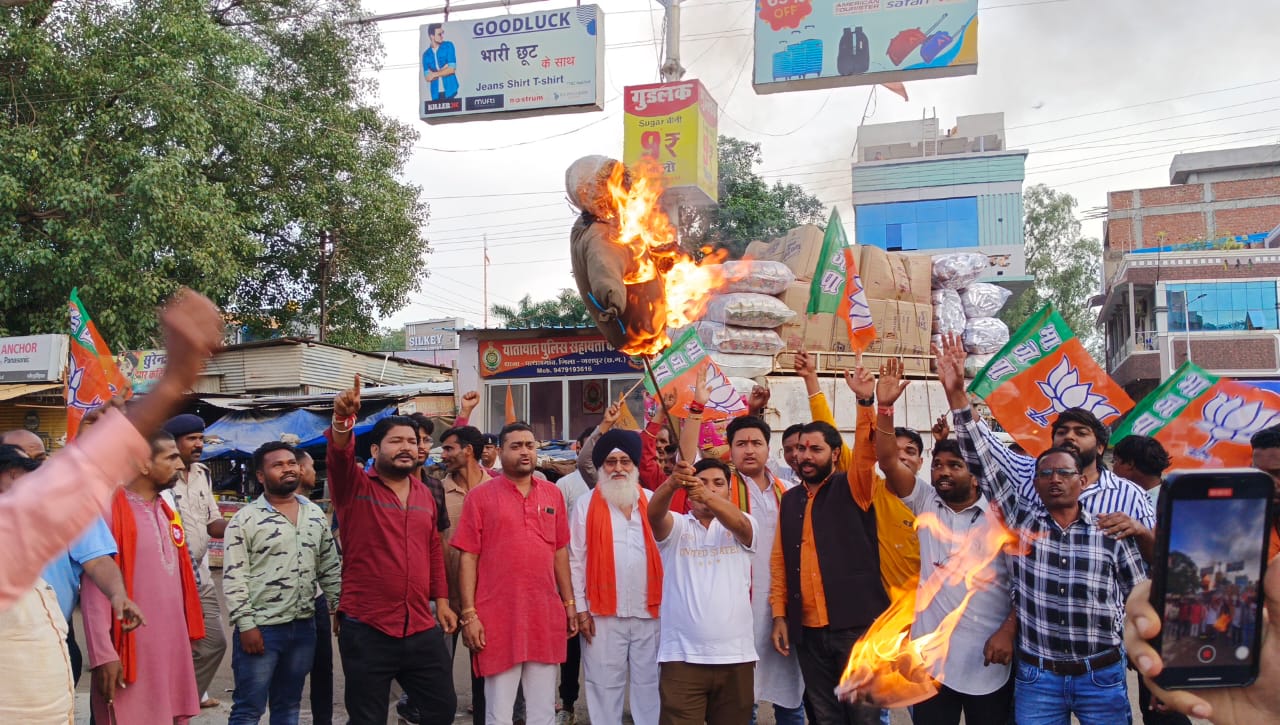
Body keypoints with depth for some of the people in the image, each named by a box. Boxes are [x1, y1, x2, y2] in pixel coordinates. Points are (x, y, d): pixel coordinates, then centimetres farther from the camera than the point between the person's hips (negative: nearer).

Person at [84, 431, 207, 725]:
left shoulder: (166, 512, 13)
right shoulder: (109, 511, -11)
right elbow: (95, 590, -14)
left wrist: (188, 633, 15)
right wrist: (103, 654, -17)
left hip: (173, 646, 7)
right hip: (131, 652, -7)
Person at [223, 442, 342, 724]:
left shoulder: (316, 515, 9)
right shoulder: (244, 519, -7)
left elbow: (330, 567, 14)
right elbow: (233, 578, -9)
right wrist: (245, 625, -14)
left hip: (304, 627, 5)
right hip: (260, 627, -5)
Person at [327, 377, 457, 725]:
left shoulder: (424, 495, 11)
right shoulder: (354, 485, -5)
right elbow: (339, 455, -26)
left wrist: (441, 599, 13)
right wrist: (343, 419, -45)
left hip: (422, 628, 5)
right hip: (366, 629, -5)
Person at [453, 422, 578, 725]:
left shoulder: (552, 494, 9)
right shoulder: (480, 496, -3)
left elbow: (560, 552, 14)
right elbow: (468, 558, -4)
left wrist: (569, 603, 10)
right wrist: (469, 614, -9)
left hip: (546, 616, 4)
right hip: (498, 618, -3)